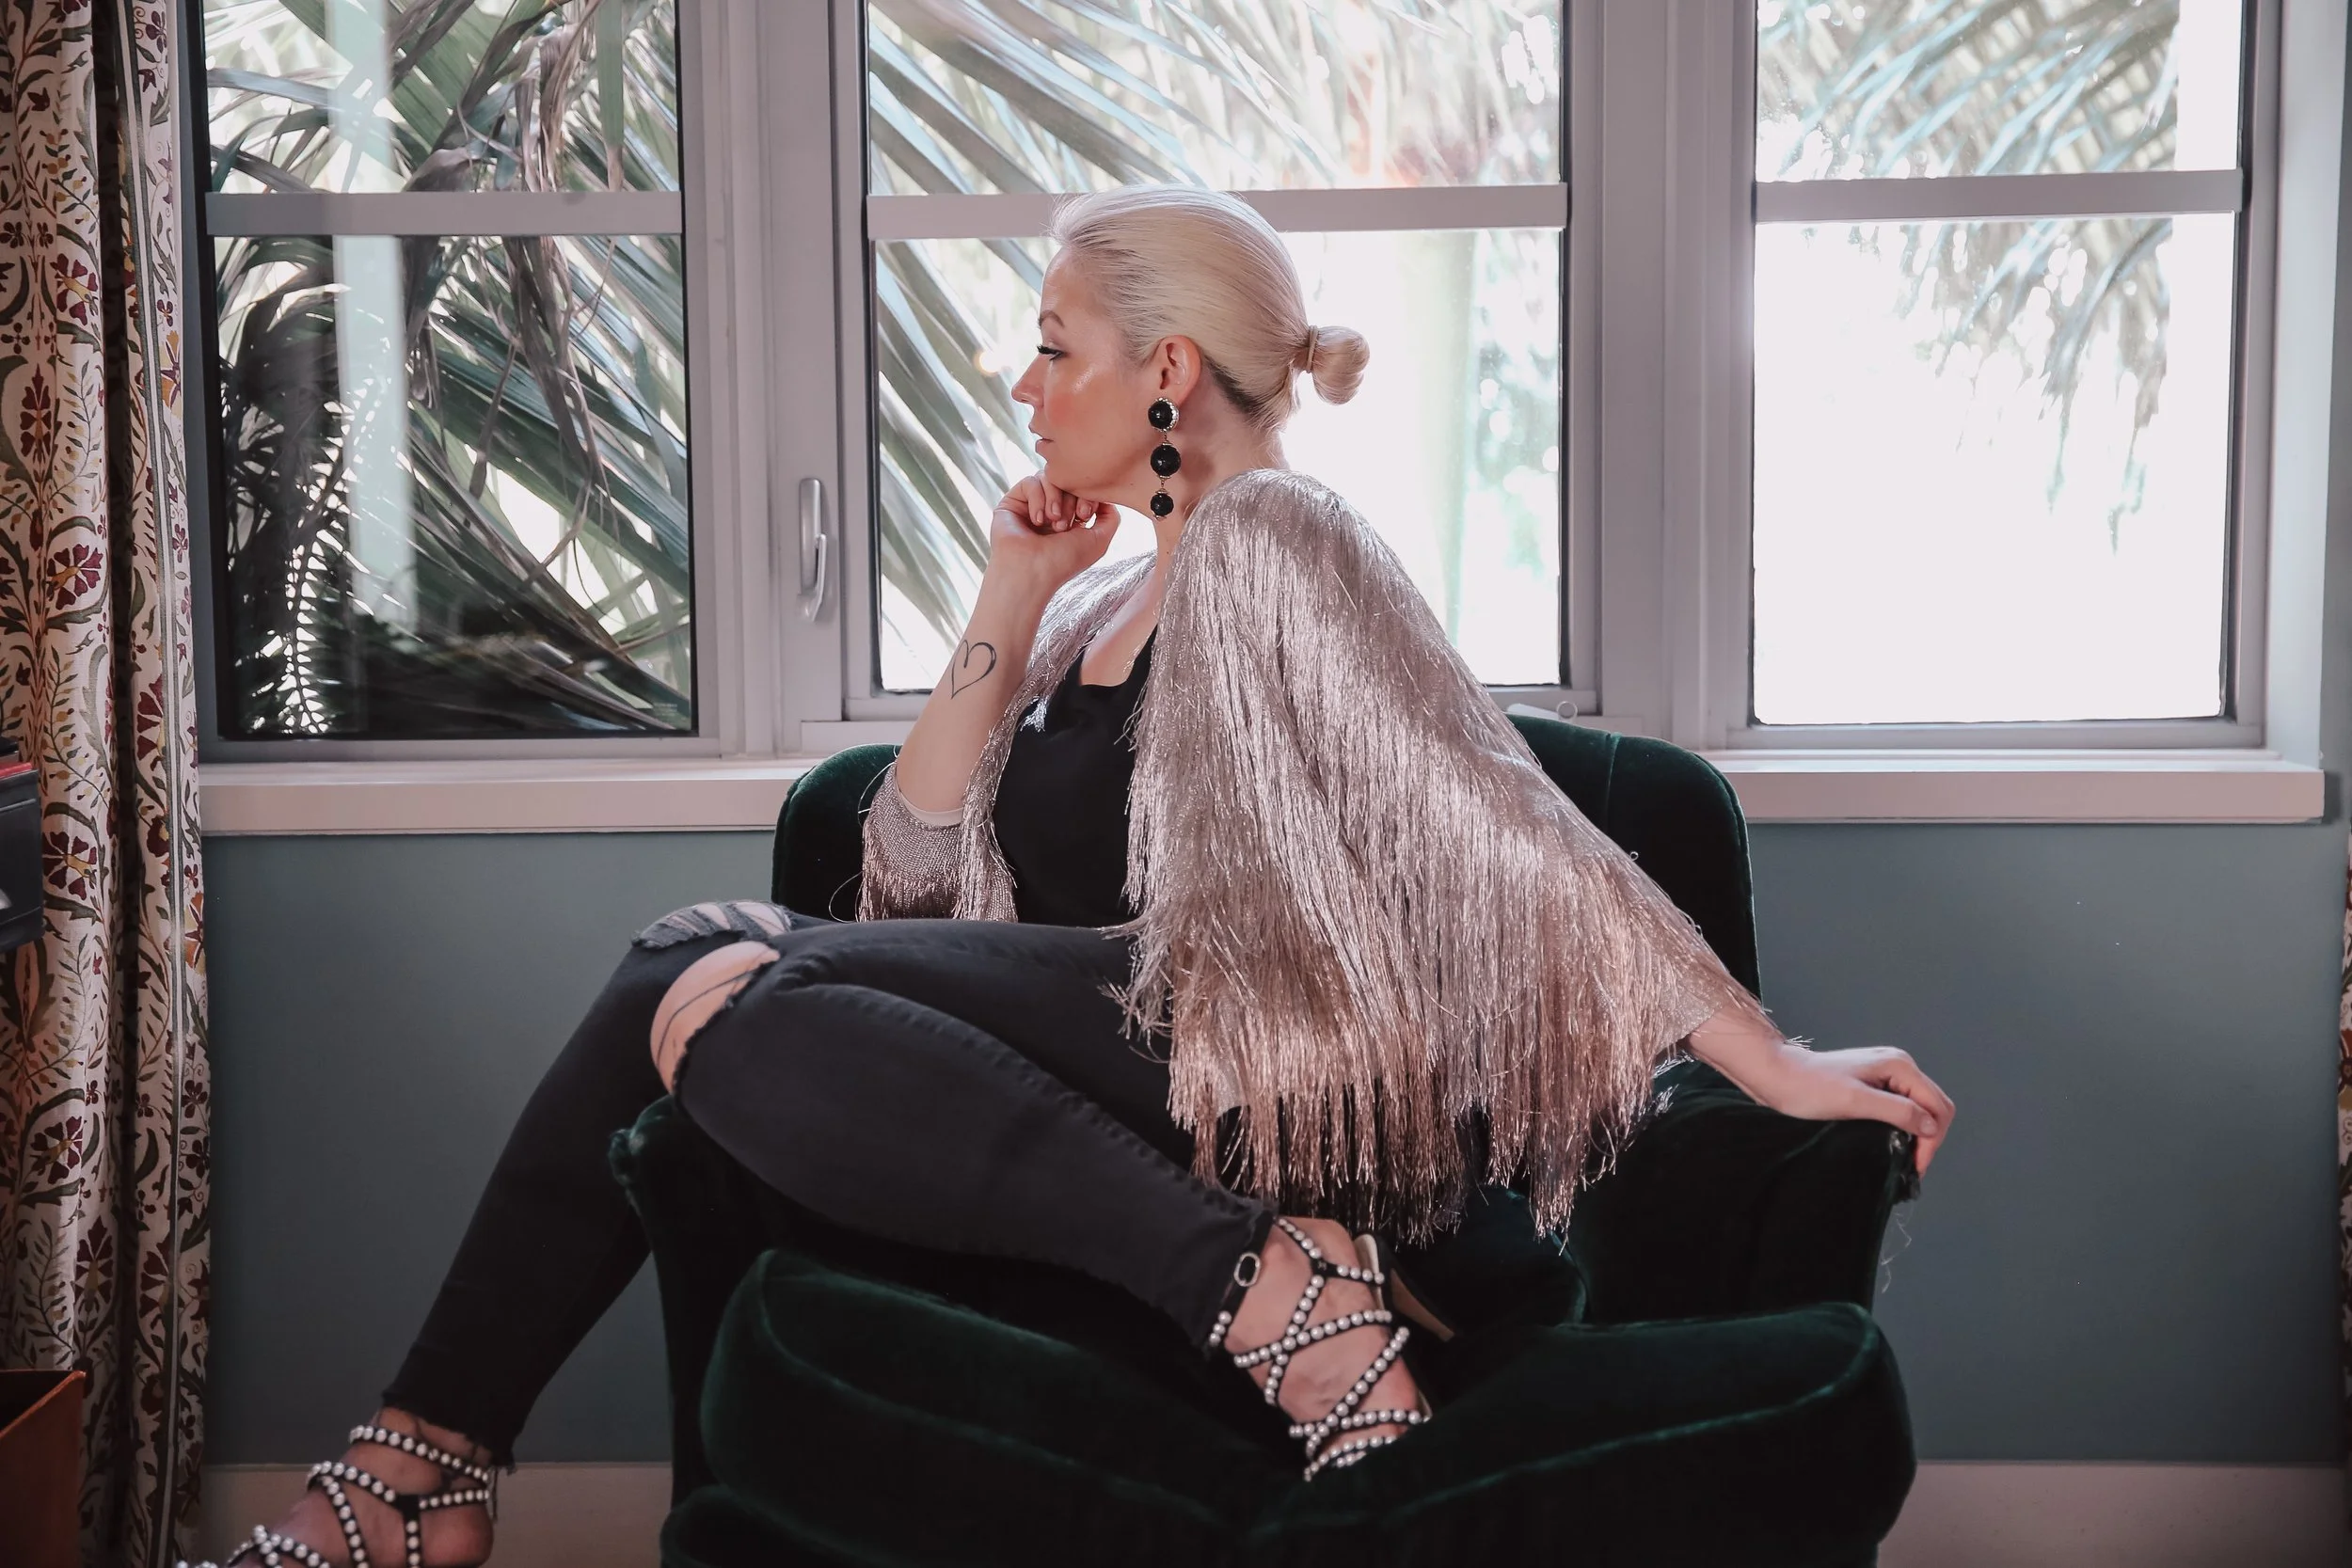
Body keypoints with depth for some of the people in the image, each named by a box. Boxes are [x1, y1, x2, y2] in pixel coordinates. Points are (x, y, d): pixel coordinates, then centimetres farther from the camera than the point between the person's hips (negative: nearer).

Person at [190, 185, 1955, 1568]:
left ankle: (1262, 1287, -29)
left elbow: (1511, 824, -9)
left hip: (1264, 1054, -8)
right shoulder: (1101, 602, 24)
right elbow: (914, 875, 17)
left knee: (722, 993, -23)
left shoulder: (1271, 539, -2)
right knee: (692, 975, -2)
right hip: (1112, 1064, 8)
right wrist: (1009, 607, 9)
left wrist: (1775, 1059, -15)